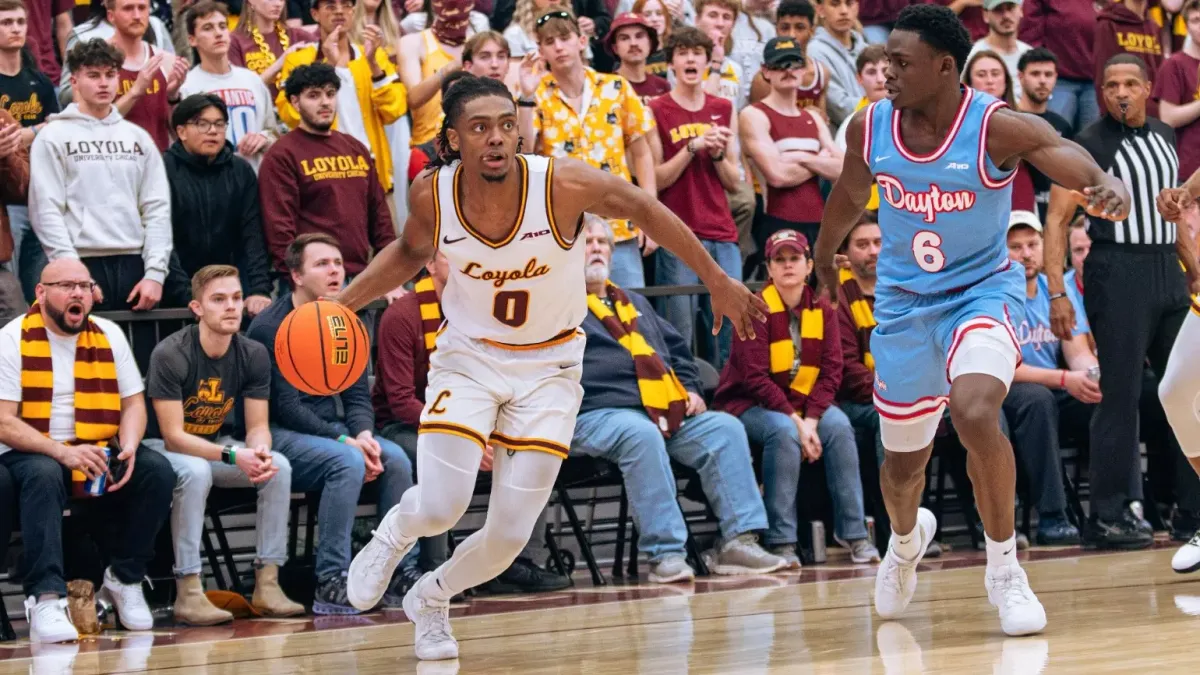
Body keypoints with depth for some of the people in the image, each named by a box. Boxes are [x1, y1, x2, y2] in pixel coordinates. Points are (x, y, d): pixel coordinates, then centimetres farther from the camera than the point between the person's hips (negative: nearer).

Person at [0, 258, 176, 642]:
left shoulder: (109, 336, 7)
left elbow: (133, 404, 8)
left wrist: (129, 448, -16)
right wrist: (62, 452, -29)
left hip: (99, 454, 5)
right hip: (33, 454, -4)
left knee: (157, 470, -20)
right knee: (44, 475, -37)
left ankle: (125, 579, -5)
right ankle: (46, 597, -42)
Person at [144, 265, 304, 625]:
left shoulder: (253, 355, -7)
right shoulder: (170, 355, -23)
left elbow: (257, 426, -3)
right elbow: (173, 436, -24)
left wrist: (260, 452, -29)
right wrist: (233, 456, -35)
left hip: (216, 443, 5)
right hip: (163, 448, -5)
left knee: (279, 466, -20)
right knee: (195, 470, -37)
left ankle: (267, 583, -16)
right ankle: (188, 592, -34)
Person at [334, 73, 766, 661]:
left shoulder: (564, 184, -25)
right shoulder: (431, 194, -17)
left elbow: (644, 210, -8)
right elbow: (410, 253, 7)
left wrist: (717, 282, 1)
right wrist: (340, 304, -3)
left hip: (548, 366, 0)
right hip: (469, 354, 0)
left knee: (509, 537, -3)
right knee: (440, 510, -17)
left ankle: (431, 598, 30)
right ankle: (394, 535, 21)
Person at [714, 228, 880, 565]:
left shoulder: (822, 309, 2)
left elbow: (831, 370, -4)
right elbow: (755, 378, -18)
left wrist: (811, 419, -19)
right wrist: (796, 421, -24)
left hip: (805, 401, 4)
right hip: (748, 404, -4)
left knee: (839, 425, -25)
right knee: (783, 431, -34)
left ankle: (854, 533, -20)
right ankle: (781, 541, -30)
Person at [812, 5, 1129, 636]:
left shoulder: (997, 128, -21)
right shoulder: (869, 127, -8)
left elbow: (1069, 158, -32)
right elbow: (851, 192, 13)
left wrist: (1109, 186, -55)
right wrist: (825, 253, 29)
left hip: (981, 292, -4)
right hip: (903, 301, 4)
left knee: (974, 413, -31)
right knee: (903, 458, 14)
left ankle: (1004, 568, -13)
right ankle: (907, 538, 52)